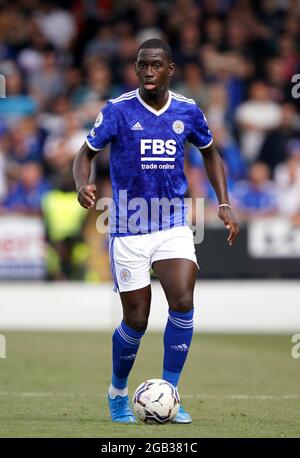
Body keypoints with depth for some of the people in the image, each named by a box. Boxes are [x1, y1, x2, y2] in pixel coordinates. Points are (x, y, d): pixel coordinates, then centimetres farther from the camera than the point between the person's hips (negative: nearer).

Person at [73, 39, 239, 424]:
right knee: (136, 321, 1)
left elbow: (209, 153, 18)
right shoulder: (118, 111, -7)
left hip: (174, 226, 2)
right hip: (128, 230, -2)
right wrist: (83, 186, -25)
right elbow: (86, 153, -3)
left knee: (183, 303, -18)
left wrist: (224, 205, 9)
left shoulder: (187, 111, 1)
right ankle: (117, 392, 27)